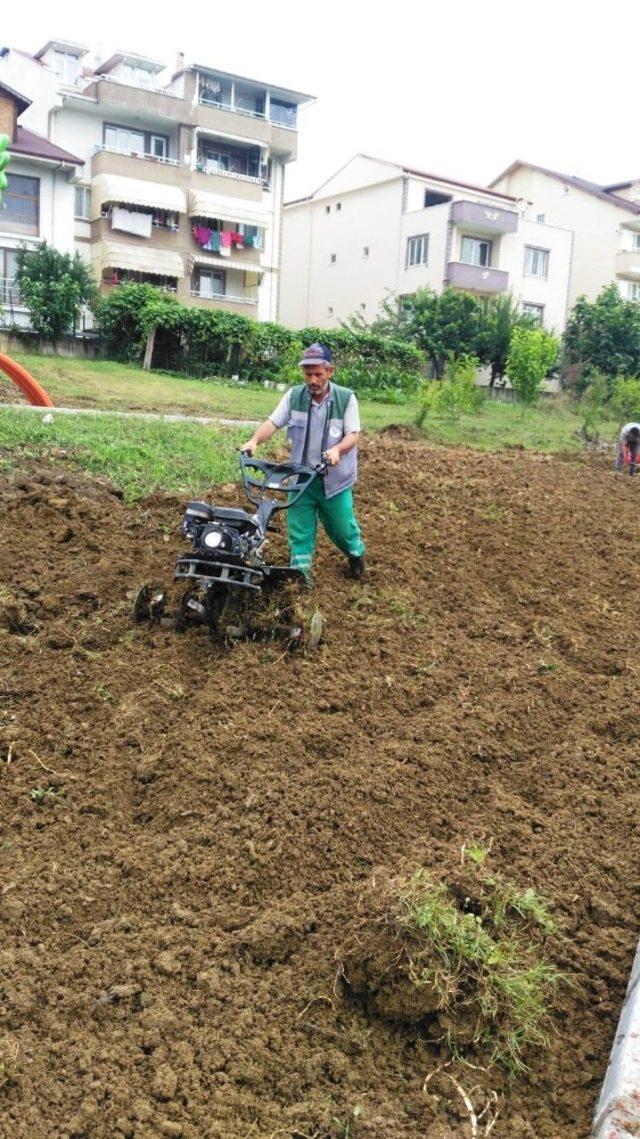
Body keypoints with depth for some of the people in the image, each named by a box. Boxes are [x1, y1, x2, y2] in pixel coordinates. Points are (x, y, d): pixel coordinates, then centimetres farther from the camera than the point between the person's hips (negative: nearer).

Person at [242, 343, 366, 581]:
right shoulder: (294, 395, -4)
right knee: (299, 526, 3)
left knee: (341, 525, 11)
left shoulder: (346, 398, -9)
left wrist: (337, 449, -33)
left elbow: (353, 434, -12)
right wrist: (254, 441, -27)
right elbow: (272, 422, -8)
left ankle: (356, 554, 40)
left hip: (334, 477, -2)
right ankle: (300, 571, 13)